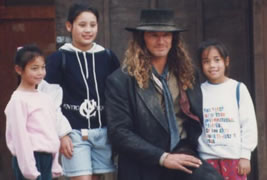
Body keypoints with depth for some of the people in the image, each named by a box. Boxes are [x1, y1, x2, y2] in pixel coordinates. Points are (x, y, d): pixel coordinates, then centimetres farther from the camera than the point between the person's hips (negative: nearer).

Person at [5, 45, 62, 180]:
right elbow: (19, 135, -15)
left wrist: (55, 165, 16)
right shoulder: (18, 100, -10)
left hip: (47, 158, 8)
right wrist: (29, 168, -18)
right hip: (30, 158, -8)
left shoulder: (46, 99, 13)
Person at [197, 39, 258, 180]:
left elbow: (249, 124, -1)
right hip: (208, 156, 2)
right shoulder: (199, 91, 6)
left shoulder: (238, 89, 0)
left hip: (234, 156, -2)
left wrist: (245, 155, -4)